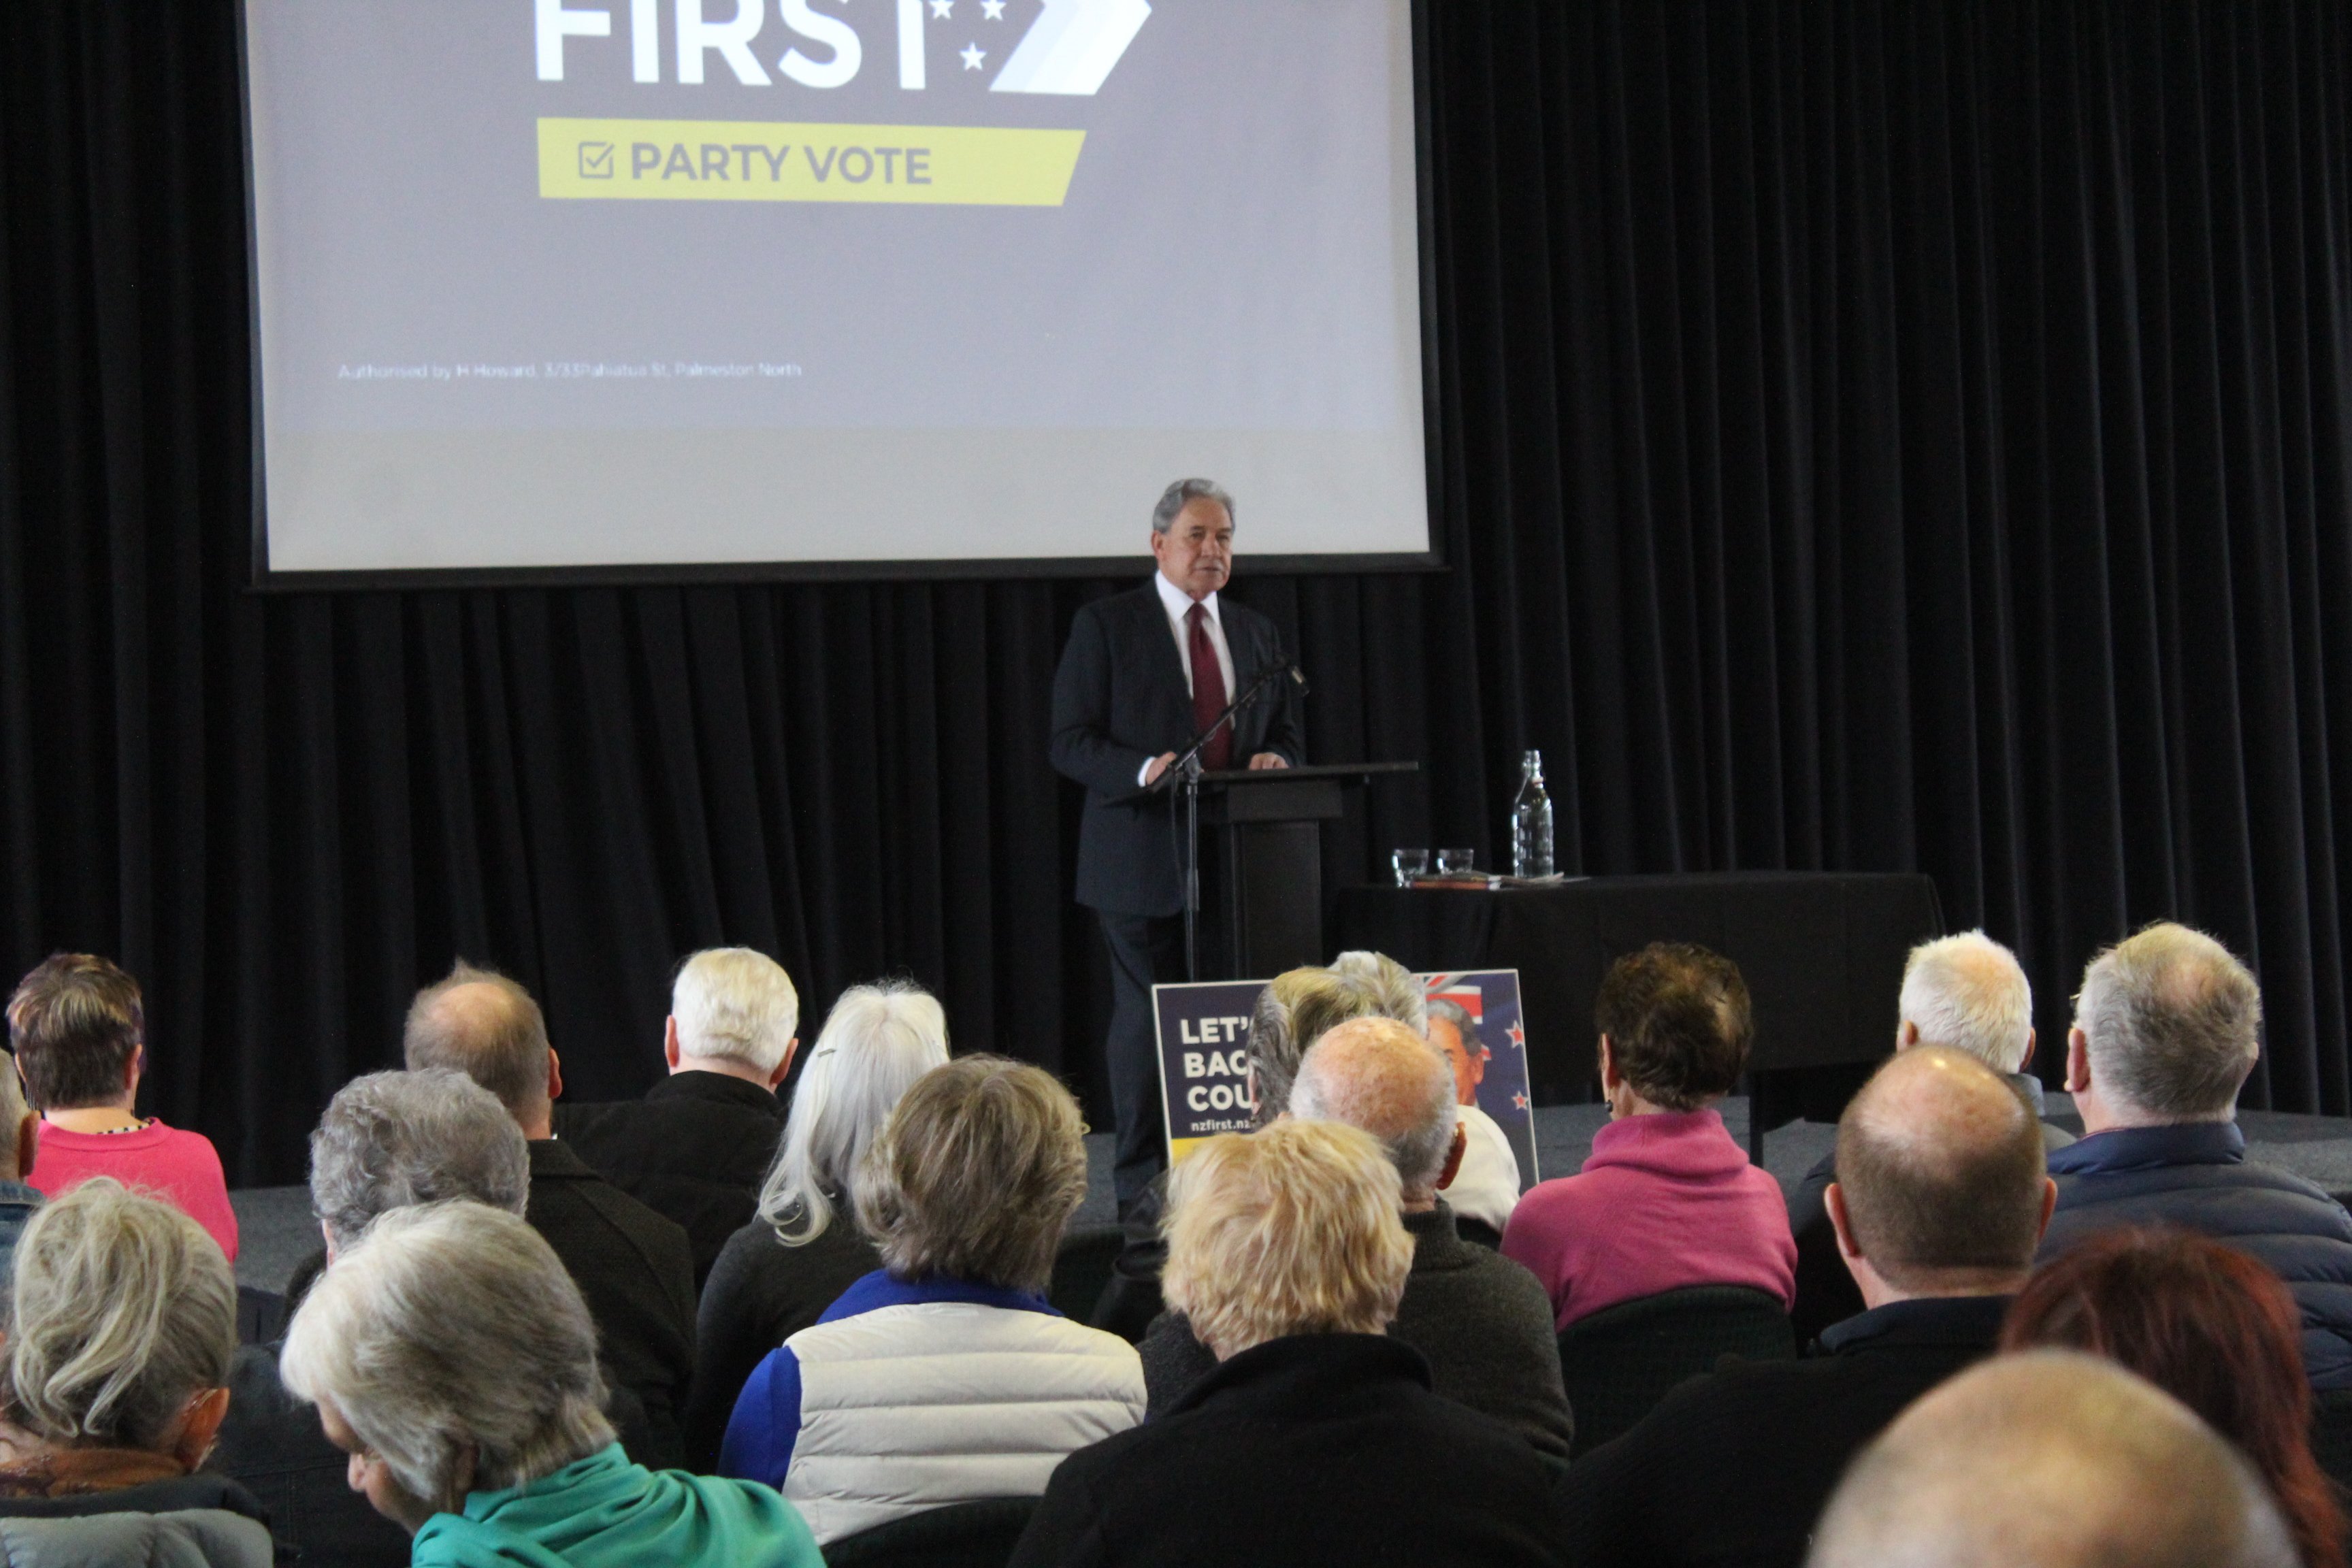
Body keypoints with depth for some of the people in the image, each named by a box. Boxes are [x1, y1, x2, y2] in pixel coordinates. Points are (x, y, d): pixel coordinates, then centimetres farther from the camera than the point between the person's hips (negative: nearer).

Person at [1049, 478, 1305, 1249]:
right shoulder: (1106, 624, 1)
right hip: (1144, 861, -4)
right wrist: (1145, 770, -21)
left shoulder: (1255, 631, 17)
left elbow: (1287, 733, 23)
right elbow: (1070, 743, -4)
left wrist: (1275, 759, -1)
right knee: (1146, 1022, -3)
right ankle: (1142, 1190, 4)